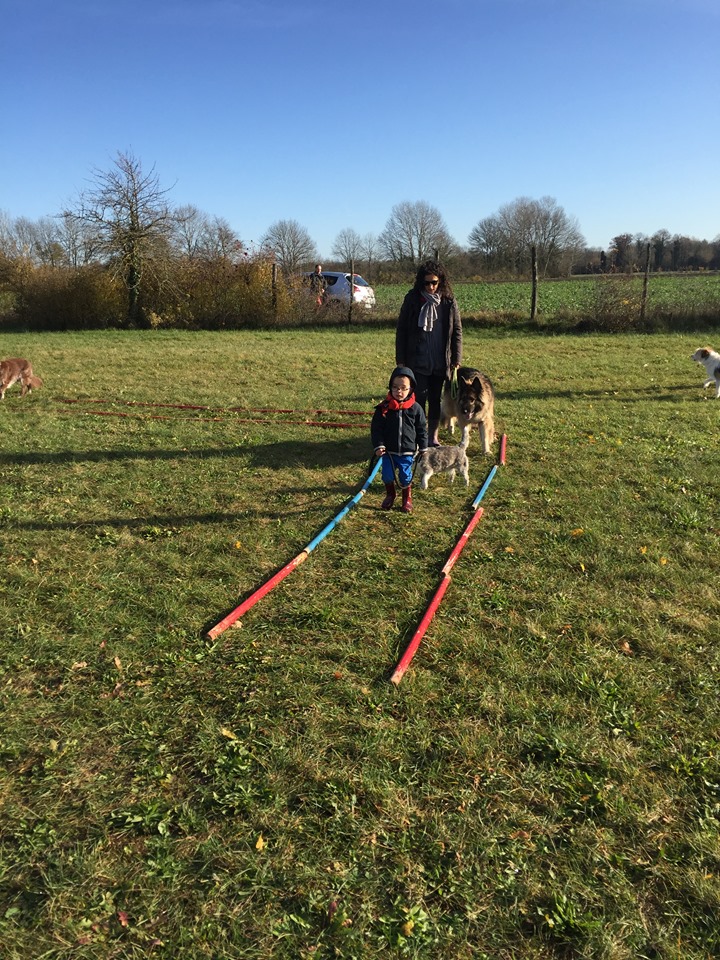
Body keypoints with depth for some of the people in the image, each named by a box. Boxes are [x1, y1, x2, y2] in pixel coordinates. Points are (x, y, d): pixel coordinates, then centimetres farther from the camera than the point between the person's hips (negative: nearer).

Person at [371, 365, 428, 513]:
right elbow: (376, 428, -5)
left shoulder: (415, 408, -6)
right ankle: (390, 495, 30)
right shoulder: (384, 407, -8)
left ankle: (407, 499, 32)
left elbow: (422, 429, 3)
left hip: (407, 452, 0)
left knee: (405, 476, 7)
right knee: (387, 475, 2)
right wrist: (378, 446, -13)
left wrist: (423, 448, 6)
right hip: (388, 450, 0)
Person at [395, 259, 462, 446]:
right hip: (417, 361, -2)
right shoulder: (412, 299, -3)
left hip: (440, 362, 2)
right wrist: (400, 359, -2)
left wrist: (456, 360, -1)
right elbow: (401, 330, 0)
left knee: (436, 399, 10)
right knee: (419, 398, -5)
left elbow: (457, 332, 5)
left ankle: (433, 436, 22)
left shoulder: (449, 302, 0)